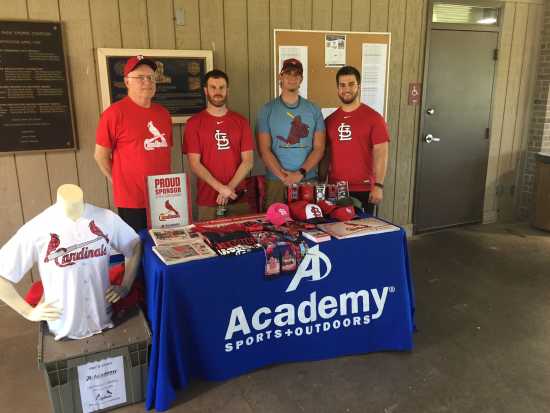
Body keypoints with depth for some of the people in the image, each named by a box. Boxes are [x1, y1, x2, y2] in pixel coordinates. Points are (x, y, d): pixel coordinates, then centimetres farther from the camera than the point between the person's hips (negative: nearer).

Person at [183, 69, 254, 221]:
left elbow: (248, 161, 2)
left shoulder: (241, 121, 7)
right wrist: (220, 188, -14)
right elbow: (194, 163, -5)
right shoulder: (194, 123, 0)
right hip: (207, 201, -2)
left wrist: (230, 187, -10)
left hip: (238, 199, 2)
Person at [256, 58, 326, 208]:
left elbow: (319, 148, 1)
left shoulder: (313, 110, 6)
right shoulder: (268, 110, 2)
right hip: (276, 180, -1)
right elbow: (264, 150, -3)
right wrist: (283, 176, -13)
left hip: (309, 180, 1)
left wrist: (300, 173, -12)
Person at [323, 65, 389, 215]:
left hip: (363, 190, -3)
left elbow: (381, 153, -7)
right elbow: (325, 153, 13)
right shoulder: (330, 120, 9)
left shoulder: (373, 118, -3)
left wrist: (378, 185, -15)